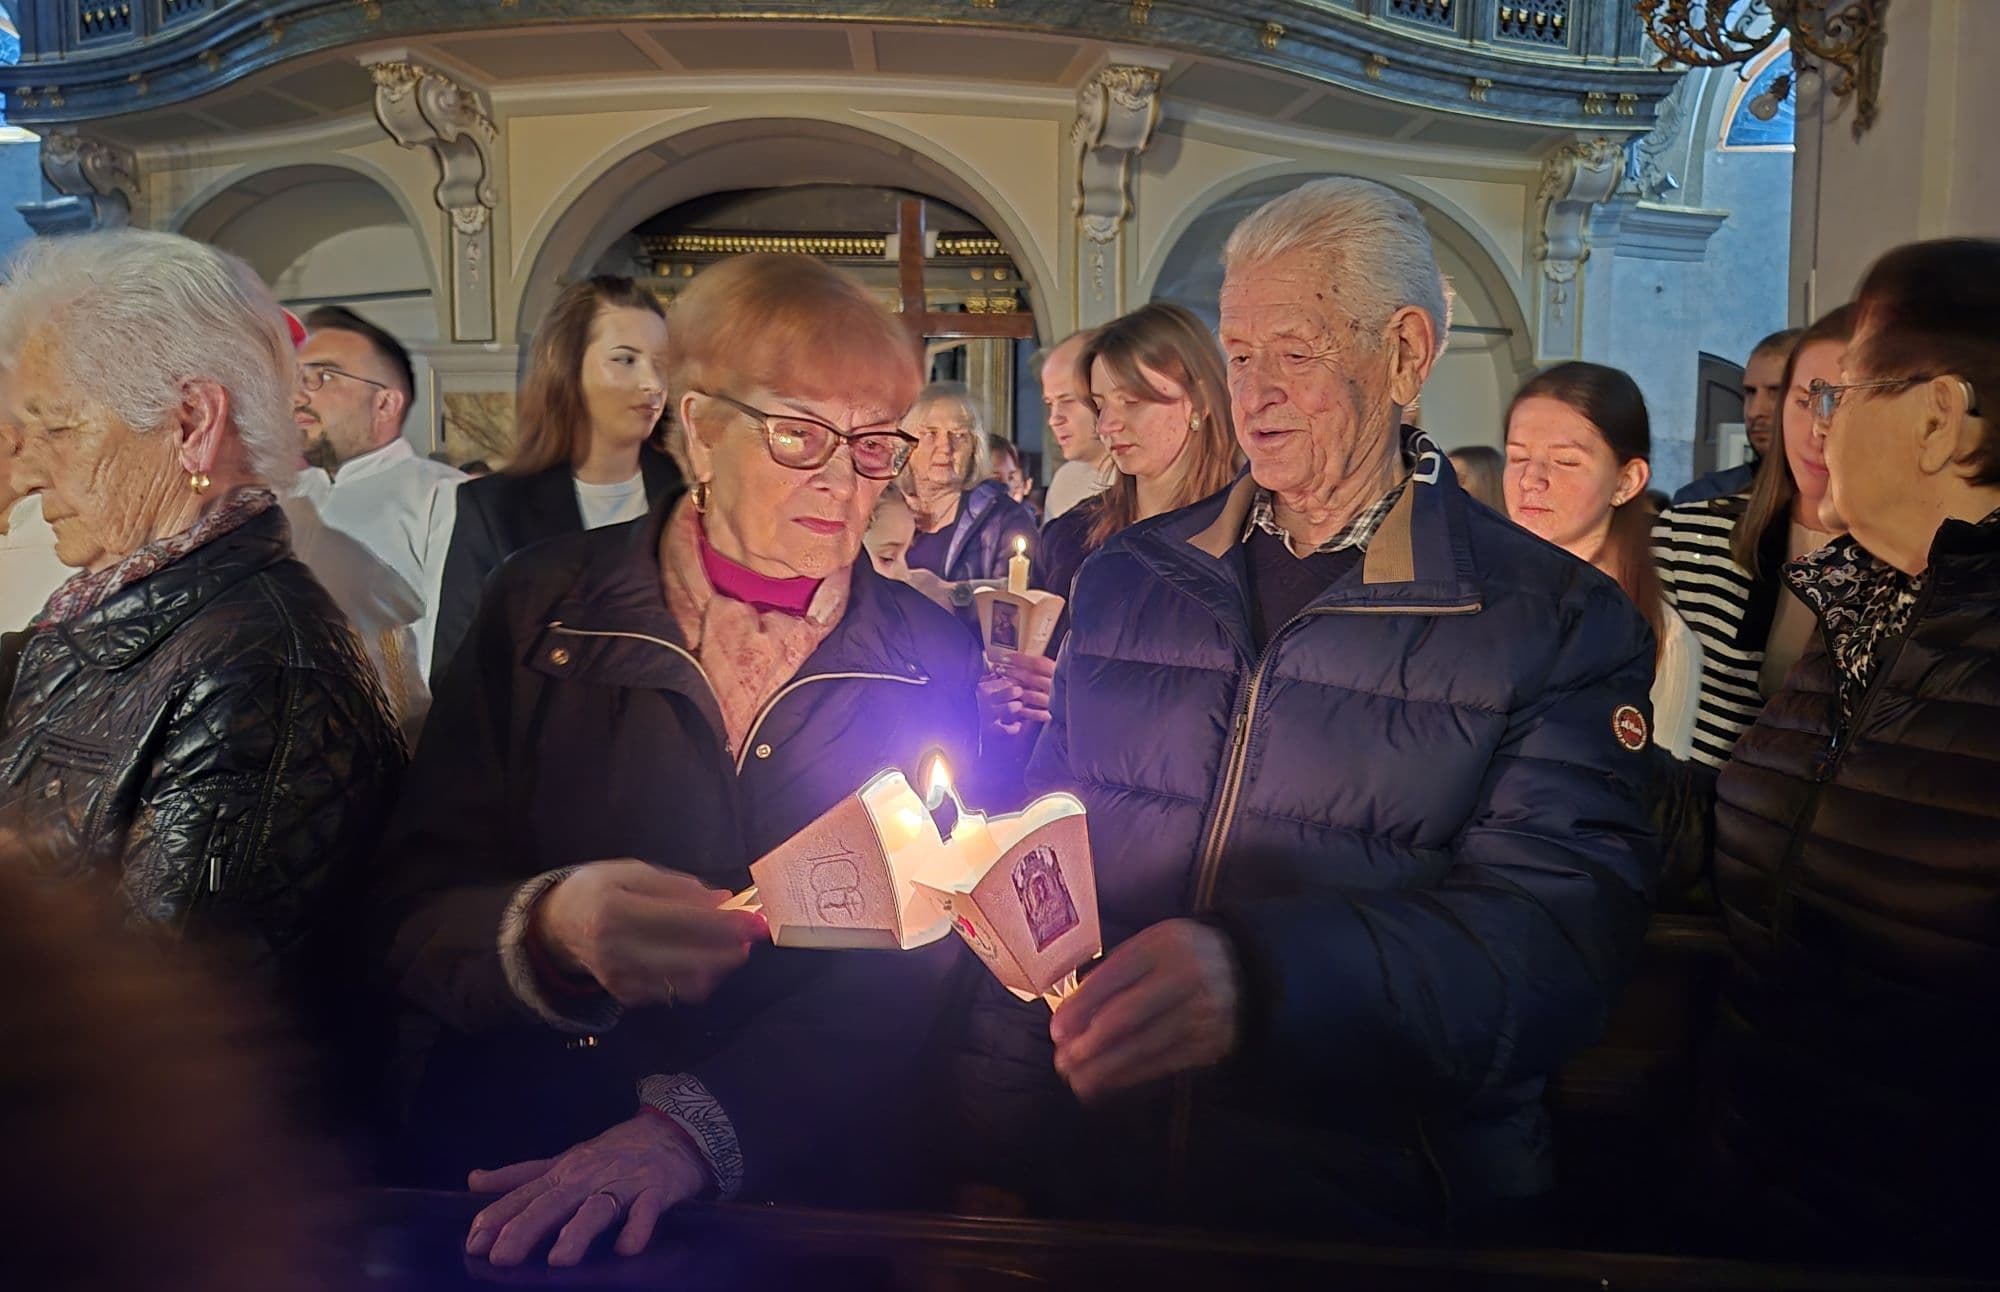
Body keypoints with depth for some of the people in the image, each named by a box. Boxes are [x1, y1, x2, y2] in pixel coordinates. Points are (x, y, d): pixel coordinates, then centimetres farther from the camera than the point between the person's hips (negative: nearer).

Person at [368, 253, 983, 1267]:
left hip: (811, 1186, 1)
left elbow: (911, 963, -6)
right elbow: (411, 916, -1)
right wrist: (551, 928, -23)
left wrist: (695, 1130, -20)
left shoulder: (934, 661, 2)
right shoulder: (542, 612, 1)